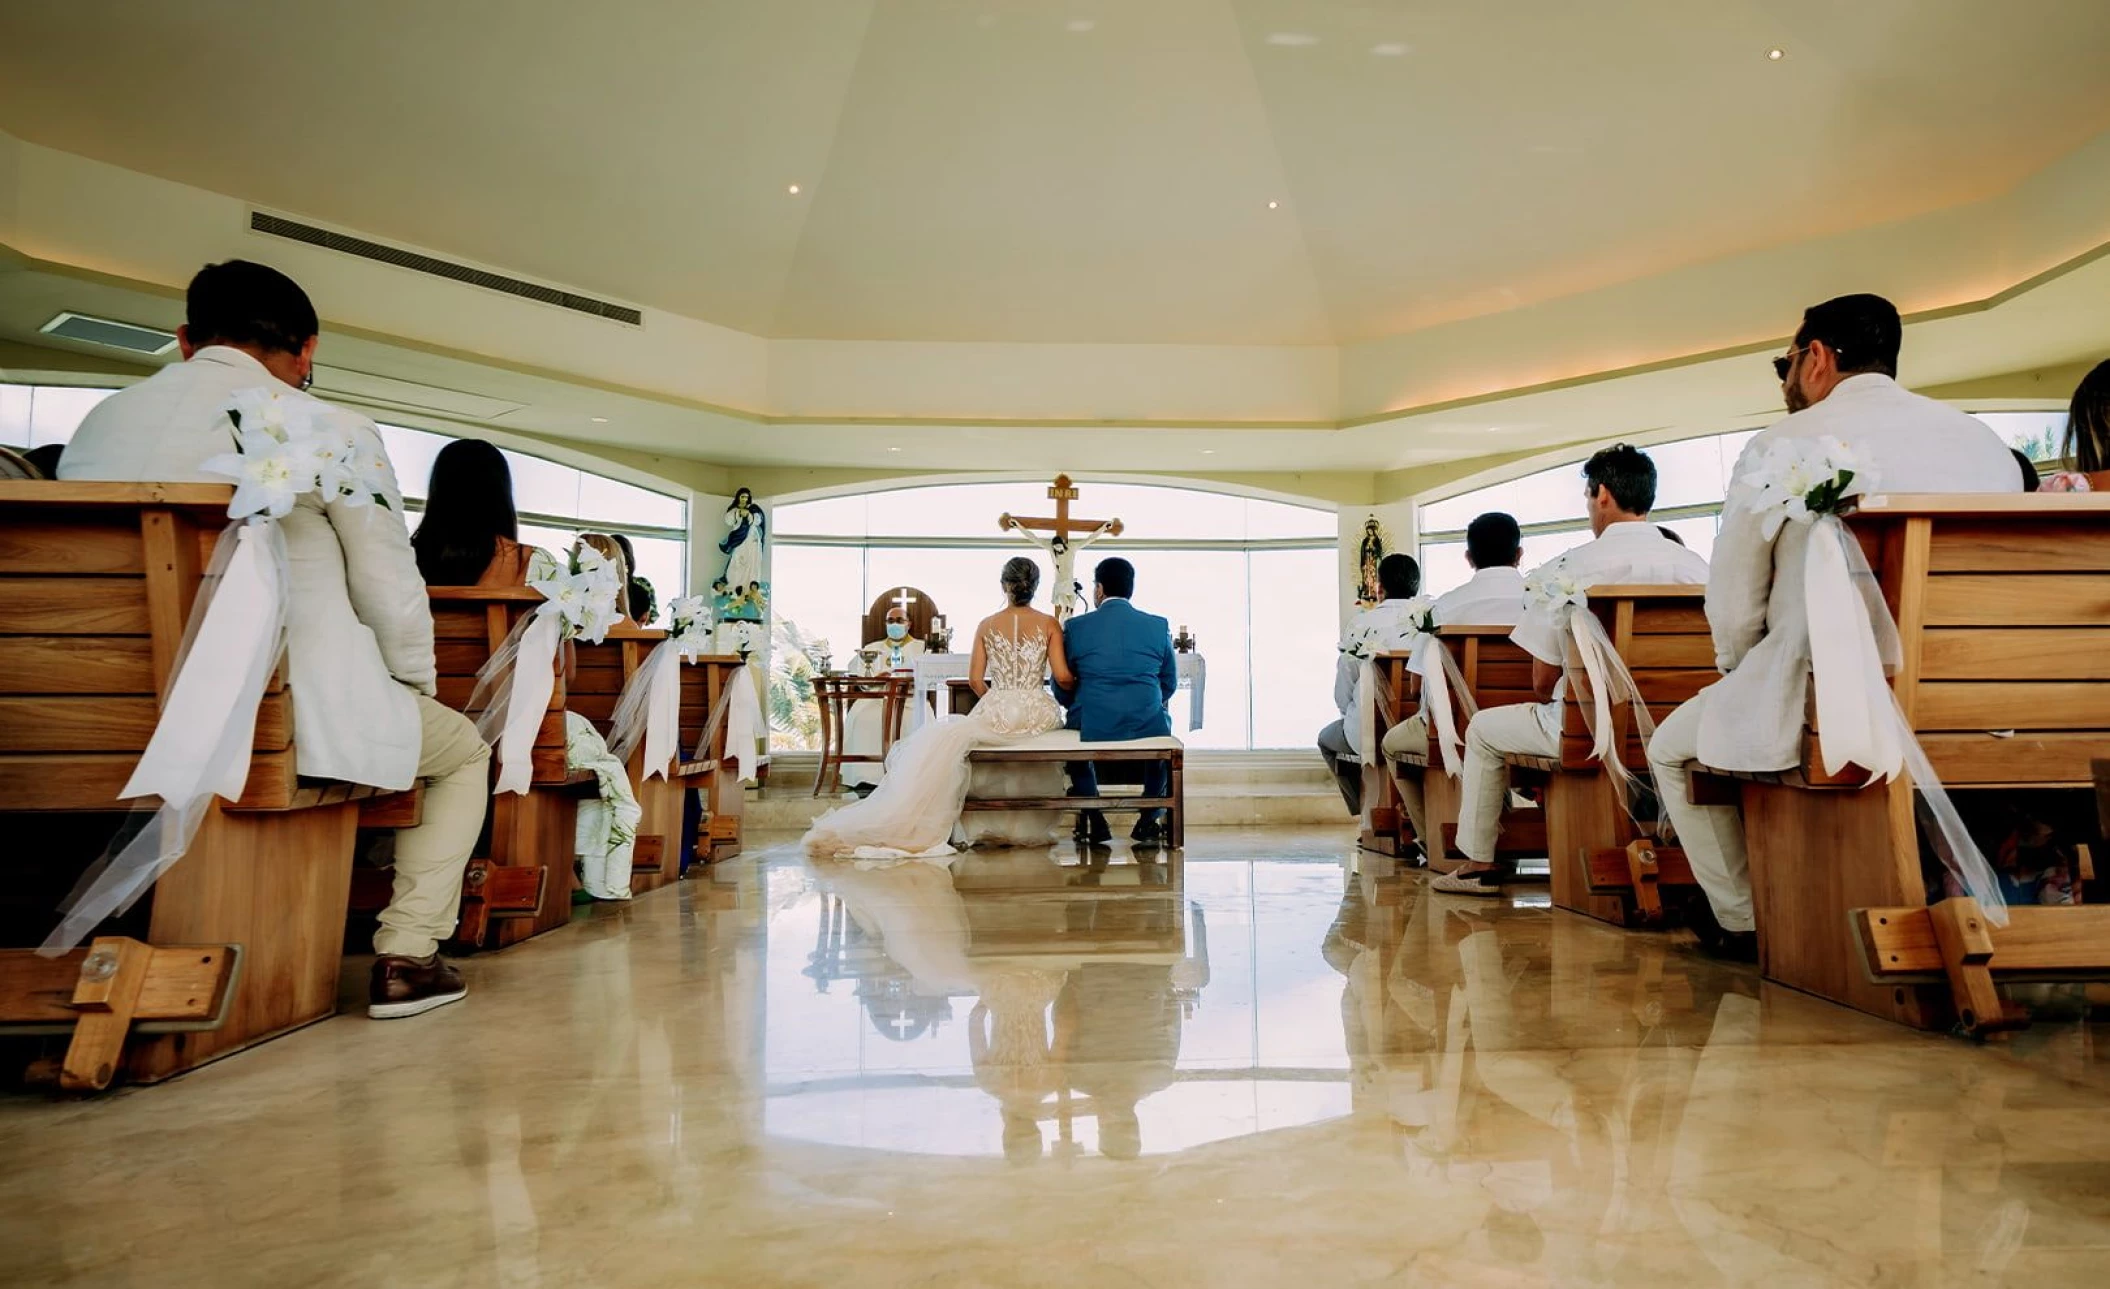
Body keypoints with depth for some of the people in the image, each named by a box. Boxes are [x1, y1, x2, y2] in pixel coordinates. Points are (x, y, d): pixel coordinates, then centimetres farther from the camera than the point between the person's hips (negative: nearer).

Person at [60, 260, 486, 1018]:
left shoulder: (97, 425, 10)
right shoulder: (335, 433, -8)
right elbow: (391, 592, -5)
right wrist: (418, 686, 14)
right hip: (301, 714, -6)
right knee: (463, 750, 20)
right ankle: (405, 958, 11)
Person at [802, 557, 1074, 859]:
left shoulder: (986, 625, 8)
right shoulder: (1050, 625, 4)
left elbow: (975, 680, 6)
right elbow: (1062, 677, -2)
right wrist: (1078, 682, 21)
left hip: (995, 711, -1)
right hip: (1037, 713, 1)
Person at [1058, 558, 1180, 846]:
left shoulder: (1075, 626, -1)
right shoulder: (1158, 626, 2)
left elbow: (1061, 687, 6)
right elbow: (1170, 684, 9)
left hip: (1093, 725, 0)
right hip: (1147, 724, 1)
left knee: (1073, 725, 34)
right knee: (1164, 722, 35)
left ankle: (1093, 822, 31)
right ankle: (1149, 820, 30)